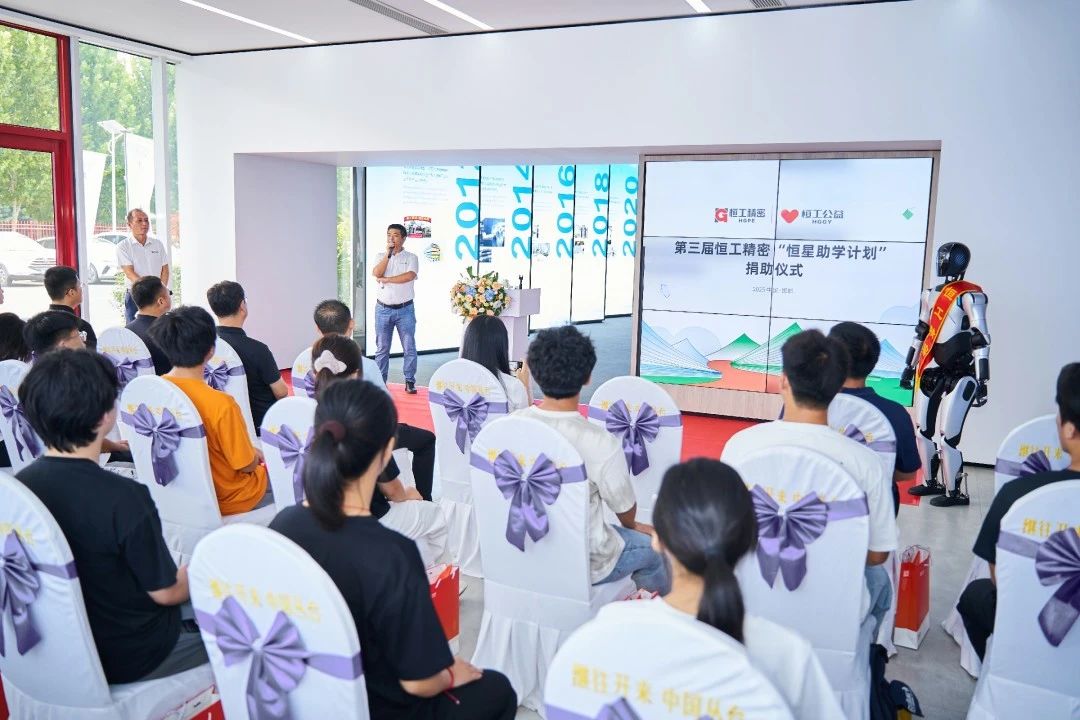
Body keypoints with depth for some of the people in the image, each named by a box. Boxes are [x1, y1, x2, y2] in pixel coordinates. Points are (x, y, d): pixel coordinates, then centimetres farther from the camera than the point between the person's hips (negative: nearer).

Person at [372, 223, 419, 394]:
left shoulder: (411, 257, 2)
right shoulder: (381, 256, 9)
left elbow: (410, 276, -17)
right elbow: (376, 273, -10)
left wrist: (387, 279, -14)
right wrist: (388, 253, -11)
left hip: (404, 309, -2)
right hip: (383, 309, 2)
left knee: (409, 347, 0)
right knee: (382, 348, 6)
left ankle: (410, 382, 8)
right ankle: (380, 382, 14)